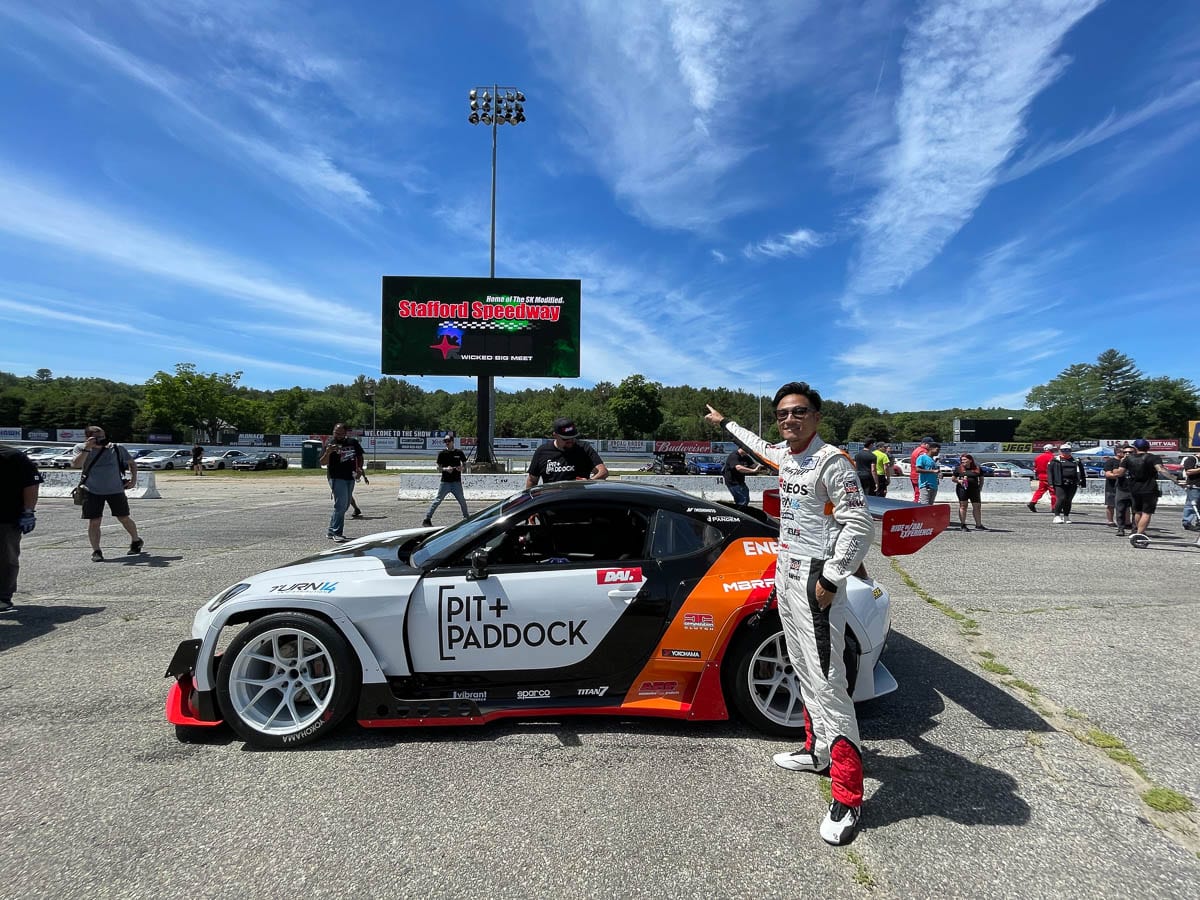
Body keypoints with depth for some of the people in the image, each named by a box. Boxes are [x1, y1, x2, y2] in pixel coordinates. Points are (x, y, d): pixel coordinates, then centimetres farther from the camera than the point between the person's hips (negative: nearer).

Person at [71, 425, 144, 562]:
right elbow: (75, 465, -19)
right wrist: (87, 448, -25)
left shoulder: (116, 448, -1)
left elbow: (132, 462, 11)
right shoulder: (81, 448, -3)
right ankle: (96, 551, 7)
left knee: (124, 518, 10)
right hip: (92, 491, 0)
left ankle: (136, 541, 30)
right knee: (94, 522, -2)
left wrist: (133, 479, 0)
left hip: (116, 490, 0)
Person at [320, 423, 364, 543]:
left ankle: (331, 531, 26)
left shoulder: (353, 442, 6)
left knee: (345, 505, 13)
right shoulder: (330, 444, -7)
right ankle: (336, 533, -8)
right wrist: (328, 452, -32)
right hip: (337, 478, -6)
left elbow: (360, 456, 21)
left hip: (350, 478, 6)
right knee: (341, 505, -14)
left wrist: (359, 468, 5)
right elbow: (322, 463, -14)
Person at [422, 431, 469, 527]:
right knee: (437, 501, -4)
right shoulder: (442, 453, 0)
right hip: (445, 482, -2)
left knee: (462, 501, 10)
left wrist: (462, 468, -8)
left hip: (457, 482, 2)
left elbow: (465, 464, 14)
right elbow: (438, 468, 1)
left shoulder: (459, 453, 3)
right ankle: (427, 519, -2)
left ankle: (466, 518, 28)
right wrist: (445, 469, -19)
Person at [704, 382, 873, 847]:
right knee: (804, 672, 18)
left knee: (827, 682, -10)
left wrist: (830, 580, -21)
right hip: (785, 573, 9)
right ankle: (818, 750, 35)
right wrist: (724, 423, 46)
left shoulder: (830, 460, -16)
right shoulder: (784, 457, 10)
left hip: (815, 580, -9)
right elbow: (758, 445, 33)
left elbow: (860, 523, -20)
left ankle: (847, 799, -3)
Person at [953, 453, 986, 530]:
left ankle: (978, 524, 13)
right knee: (963, 506, -1)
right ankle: (963, 525, 4)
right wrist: (959, 481, -11)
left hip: (974, 489, 2)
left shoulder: (977, 468, 7)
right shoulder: (958, 468, 4)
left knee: (977, 506, 3)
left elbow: (981, 479, 16)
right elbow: (953, 479, 9)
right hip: (962, 489, -2)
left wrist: (980, 488, 5)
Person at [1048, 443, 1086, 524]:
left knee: (1068, 500, 5)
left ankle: (1066, 517, 17)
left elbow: (1082, 472, 22)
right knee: (1061, 499, -14)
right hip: (1060, 484, -4)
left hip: (1072, 484, 4)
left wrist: (1083, 481, 15)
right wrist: (1051, 483, -7)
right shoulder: (1055, 460, 4)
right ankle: (1057, 516, -7)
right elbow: (1049, 471, 1)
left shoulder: (1075, 461, 16)